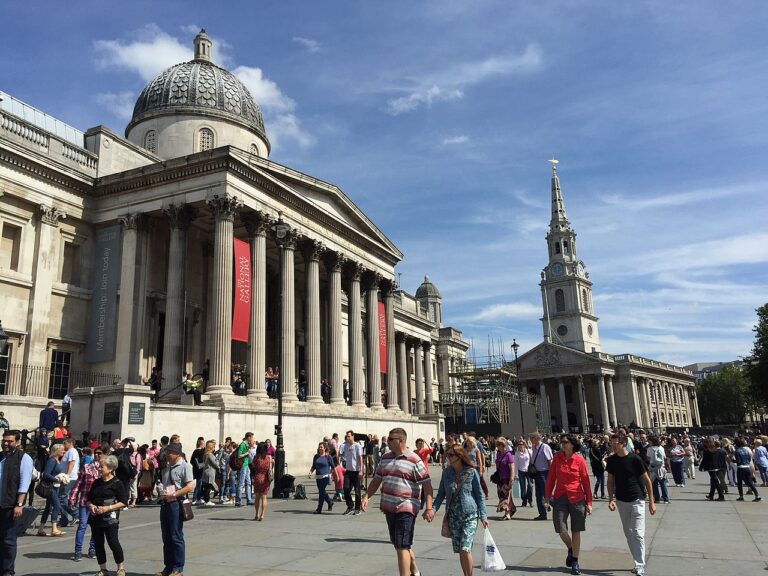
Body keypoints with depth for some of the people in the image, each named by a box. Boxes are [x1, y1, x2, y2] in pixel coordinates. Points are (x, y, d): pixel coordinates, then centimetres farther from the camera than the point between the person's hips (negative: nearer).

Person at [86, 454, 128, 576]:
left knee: (113, 542, -7)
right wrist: (91, 506, -3)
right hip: (95, 517, 6)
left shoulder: (117, 483, -6)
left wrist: (108, 508, -18)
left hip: (110, 518, -6)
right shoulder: (96, 482, 12)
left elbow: (123, 502, -9)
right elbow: (89, 499, 19)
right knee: (98, 544, 9)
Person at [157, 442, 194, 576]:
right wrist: (162, 493, 6)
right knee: (166, 537, 13)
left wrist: (173, 495, -18)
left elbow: (190, 486, -17)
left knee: (176, 537, -1)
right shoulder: (167, 467, 14)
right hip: (165, 503, 8)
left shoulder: (184, 466, -9)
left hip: (176, 504, -8)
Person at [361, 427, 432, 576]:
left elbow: (427, 485, -11)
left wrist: (429, 508, -17)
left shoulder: (414, 460, -10)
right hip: (389, 507, 7)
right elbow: (376, 480, 15)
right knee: (399, 545, 19)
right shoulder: (385, 458, 9)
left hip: (406, 508, -7)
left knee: (402, 546, -7)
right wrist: (366, 497, 3)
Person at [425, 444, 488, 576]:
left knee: (465, 549, -13)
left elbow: (479, 495, -2)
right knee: (459, 551, 10)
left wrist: (483, 516, -3)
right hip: (453, 516, 4)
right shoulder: (447, 472, 1)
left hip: (469, 515, -4)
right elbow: (441, 494, 6)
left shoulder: (471, 472, -9)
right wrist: (433, 509, -9)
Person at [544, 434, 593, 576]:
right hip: (560, 498, 1)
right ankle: (570, 549, 30)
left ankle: (575, 561, 23)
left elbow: (586, 482, -1)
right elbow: (551, 478, 4)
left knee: (576, 531, 7)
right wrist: (547, 497, 1)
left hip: (577, 499, -1)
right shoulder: (557, 458, -1)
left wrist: (589, 502, -1)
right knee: (561, 530, -2)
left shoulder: (580, 460, -6)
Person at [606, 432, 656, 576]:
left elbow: (646, 480, -6)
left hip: (637, 501, -5)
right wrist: (610, 499, -2)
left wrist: (651, 501, -6)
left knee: (638, 534, -8)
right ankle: (638, 562, 27)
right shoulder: (611, 460, -2)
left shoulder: (635, 459, -14)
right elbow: (610, 480, 7)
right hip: (621, 501, 5)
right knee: (628, 534, 13)